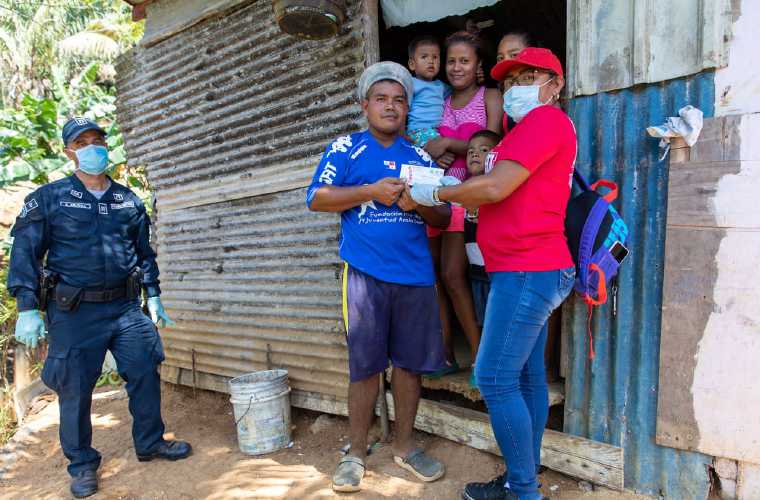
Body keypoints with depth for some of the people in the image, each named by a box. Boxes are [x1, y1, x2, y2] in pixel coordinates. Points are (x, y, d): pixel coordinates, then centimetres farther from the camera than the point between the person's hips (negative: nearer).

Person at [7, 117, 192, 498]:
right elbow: (25, 253, -5)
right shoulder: (48, 198, -2)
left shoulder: (129, 201, 10)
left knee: (145, 375, 7)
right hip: (73, 312, -3)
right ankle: (82, 465, 24)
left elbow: (144, 252, 16)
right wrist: (27, 309, -11)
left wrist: (153, 296, 13)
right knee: (75, 389, 5)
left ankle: (150, 443, 27)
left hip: (125, 308, 4)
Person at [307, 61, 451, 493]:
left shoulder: (421, 158, 15)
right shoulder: (345, 149, 7)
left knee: (410, 362, 9)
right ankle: (357, 452, 19)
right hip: (365, 274, -3)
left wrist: (419, 204, -8)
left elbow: (443, 219, 14)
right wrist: (372, 191, -12)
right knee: (365, 365, 3)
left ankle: (404, 446, 27)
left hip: (416, 275, 3)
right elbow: (317, 199, -4)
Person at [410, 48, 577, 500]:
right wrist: (460, 186, 4)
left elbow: (495, 188, -18)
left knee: (495, 378, -8)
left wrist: (433, 194, -6)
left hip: (527, 268, -10)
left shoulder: (546, 119, -9)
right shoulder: (534, 128, 24)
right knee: (526, 376, 12)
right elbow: (504, 194, 18)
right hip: (531, 268, 10)